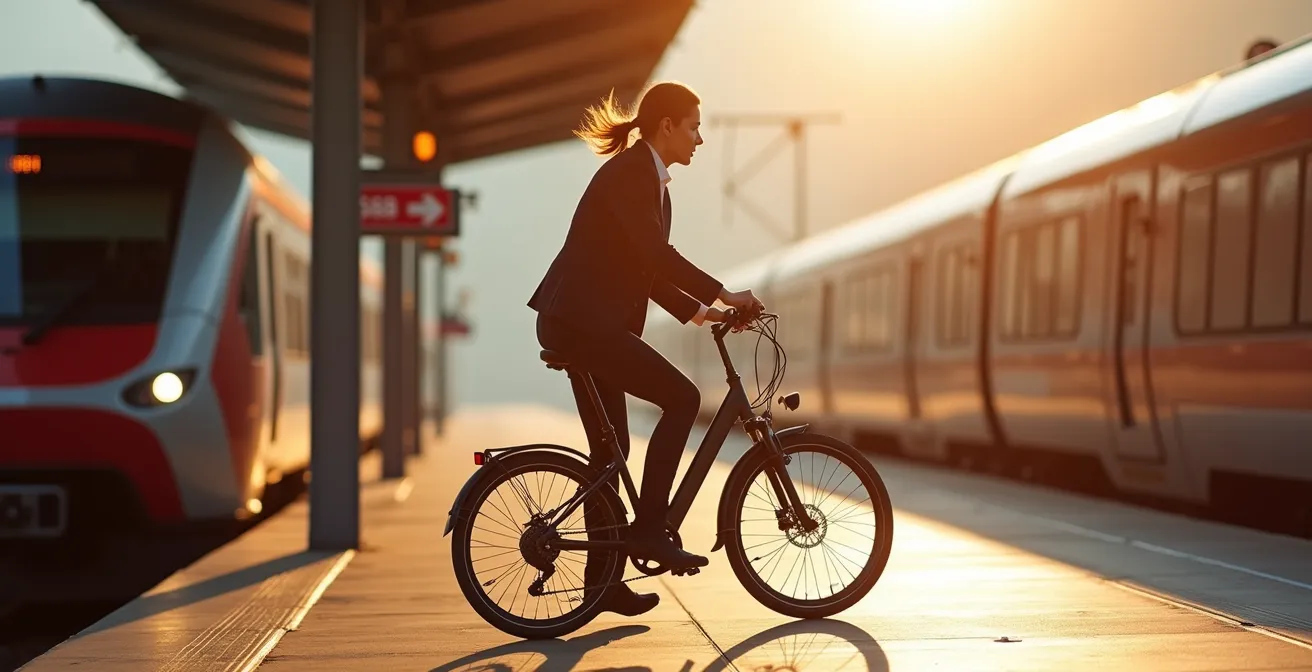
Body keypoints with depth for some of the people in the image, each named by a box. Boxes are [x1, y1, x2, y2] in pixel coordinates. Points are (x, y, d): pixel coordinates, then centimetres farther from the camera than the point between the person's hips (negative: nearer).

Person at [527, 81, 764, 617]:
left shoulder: (651, 180, 17)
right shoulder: (627, 173, -13)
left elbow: (647, 269, 20)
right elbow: (657, 255, -22)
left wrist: (698, 311, 12)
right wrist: (722, 294, -18)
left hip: (589, 324, 10)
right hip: (579, 322, -10)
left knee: (610, 450, 11)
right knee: (682, 398, -14)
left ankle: (602, 577, 19)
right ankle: (648, 527, -8)